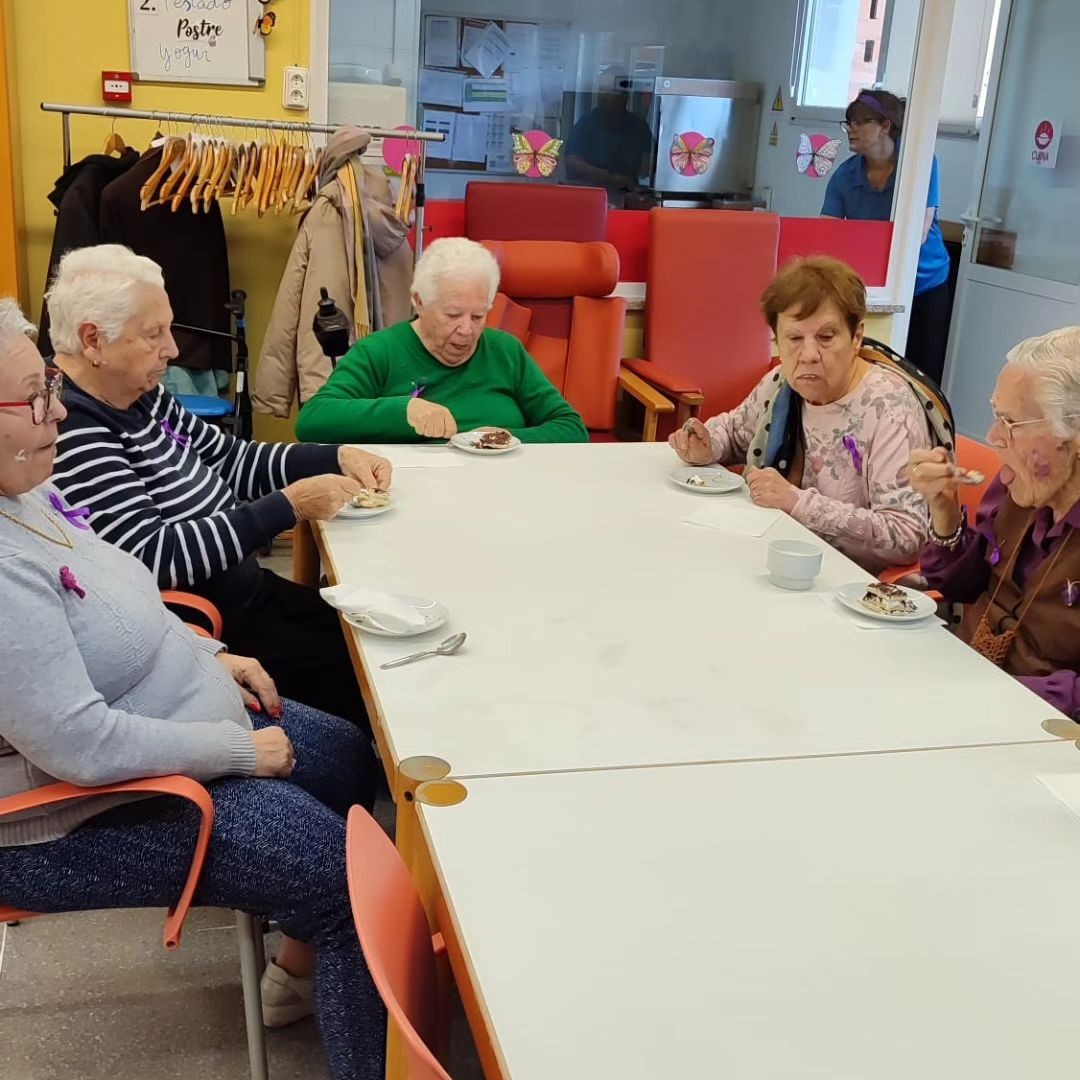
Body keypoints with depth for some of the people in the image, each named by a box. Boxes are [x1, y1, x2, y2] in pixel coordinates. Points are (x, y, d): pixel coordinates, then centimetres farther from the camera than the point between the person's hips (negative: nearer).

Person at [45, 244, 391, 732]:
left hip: (245, 588, 9)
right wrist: (290, 506, -26)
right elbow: (152, 557, -29)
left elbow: (229, 460, 15)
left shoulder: (139, 395, 5)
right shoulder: (70, 430, -23)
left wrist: (338, 456, 1)